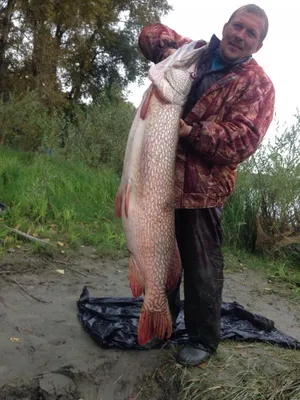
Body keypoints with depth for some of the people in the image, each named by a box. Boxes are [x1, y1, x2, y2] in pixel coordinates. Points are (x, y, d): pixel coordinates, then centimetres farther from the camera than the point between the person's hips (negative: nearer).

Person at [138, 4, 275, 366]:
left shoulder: (257, 84, -4)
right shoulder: (194, 53, 11)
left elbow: (244, 137, -16)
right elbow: (150, 33, 19)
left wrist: (193, 132, -28)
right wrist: (167, 47, -4)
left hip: (202, 187, -5)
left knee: (201, 269, 3)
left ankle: (203, 340, 24)